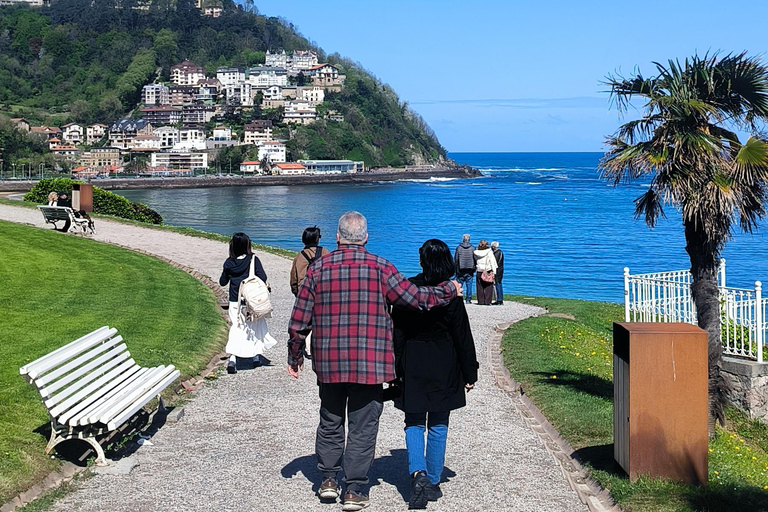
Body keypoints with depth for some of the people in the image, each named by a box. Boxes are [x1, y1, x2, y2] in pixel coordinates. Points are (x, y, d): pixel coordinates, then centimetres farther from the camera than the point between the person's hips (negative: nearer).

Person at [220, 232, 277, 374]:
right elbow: (262, 278, -15)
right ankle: (256, 355, 26)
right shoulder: (253, 260, -9)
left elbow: (223, 282, 8)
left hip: (235, 302, 2)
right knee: (256, 325, 17)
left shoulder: (229, 263, -1)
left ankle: (232, 359, -13)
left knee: (236, 328, 4)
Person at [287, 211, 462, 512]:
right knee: (362, 428, 5)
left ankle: (328, 479, 24)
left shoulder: (318, 269, 1)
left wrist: (295, 357, 15)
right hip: (369, 364, -2)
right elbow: (416, 298, -5)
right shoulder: (379, 268, -6)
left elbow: (299, 320, 3)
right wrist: (449, 291, 13)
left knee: (330, 422, 19)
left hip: (328, 364, 2)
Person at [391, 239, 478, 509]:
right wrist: (470, 373, 3)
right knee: (438, 426, 11)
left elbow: (397, 332, -2)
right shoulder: (451, 294, -9)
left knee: (414, 423, 9)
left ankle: (418, 473, -14)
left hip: (413, 367, 0)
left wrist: (395, 368, 5)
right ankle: (433, 483, 16)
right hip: (444, 369, 0)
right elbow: (463, 336, -5)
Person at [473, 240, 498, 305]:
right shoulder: (489, 252, -5)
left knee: (480, 288, 8)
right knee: (488, 288, 1)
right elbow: (492, 262, -6)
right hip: (488, 271, -3)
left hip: (479, 272, 3)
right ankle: (487, 301, -3)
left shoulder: (476, 253, 2)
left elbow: (475, 261, 8)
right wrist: (494, 271, -4)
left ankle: (480, 301, 8)